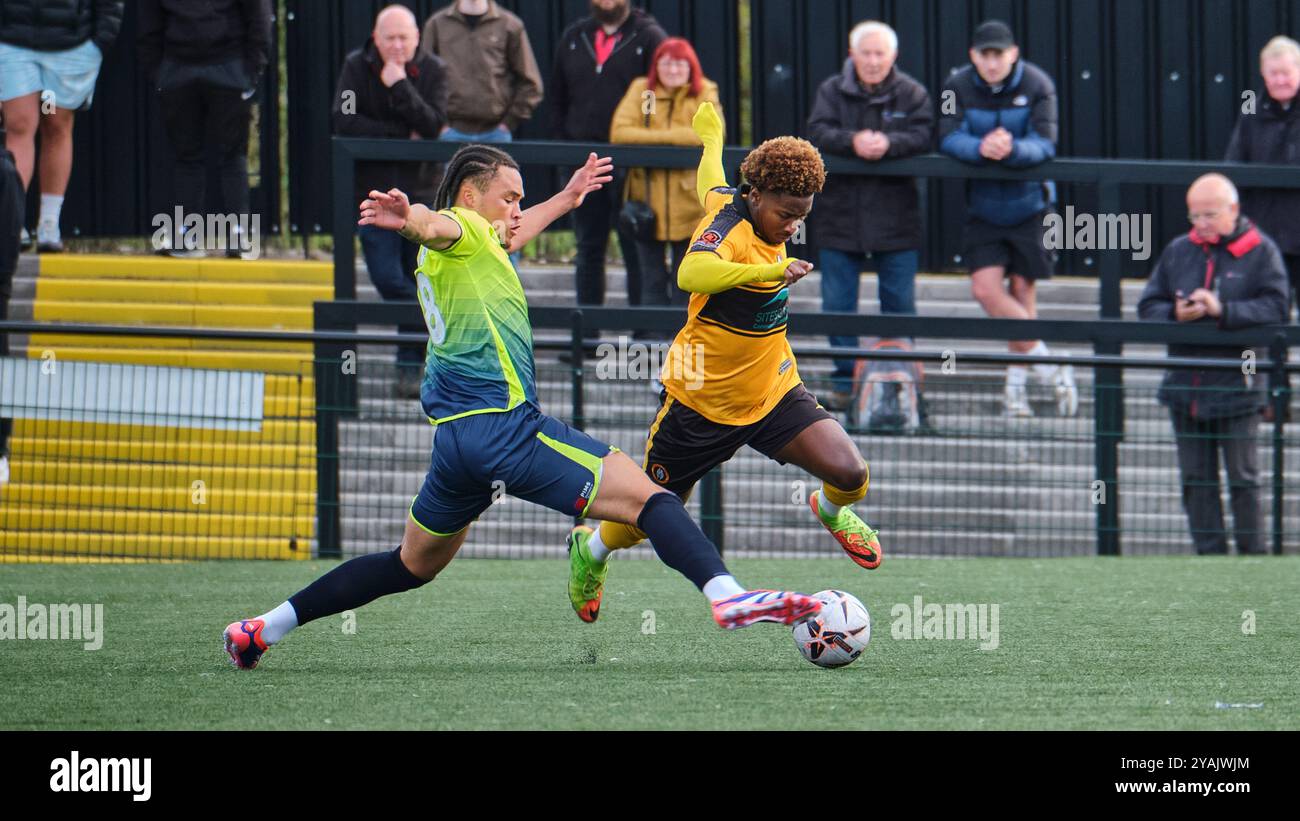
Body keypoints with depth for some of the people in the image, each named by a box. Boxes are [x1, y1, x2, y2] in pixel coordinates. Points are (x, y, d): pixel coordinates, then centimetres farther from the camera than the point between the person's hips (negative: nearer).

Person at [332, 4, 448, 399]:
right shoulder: (357, 67, 0)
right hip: (373, 188, 0)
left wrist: (400, 86, -21)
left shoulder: (433, 70, -1)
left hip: (420, 187, 0)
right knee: (386, 276, -12)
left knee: (417, 279, 0)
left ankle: (411, 368, 7)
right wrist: (403, 134, -13)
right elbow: (344, 121, -10)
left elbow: (433, 125, -13)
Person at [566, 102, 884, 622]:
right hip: (702, 401, -6)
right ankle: (591, 548, 44)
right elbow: (692, 274, -50)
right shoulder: (728, 226, -26)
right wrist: (770, 270, -61)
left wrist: (712, 134, 45)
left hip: (773, 393, 6)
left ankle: (831, 511, 23)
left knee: (850, 473, -14)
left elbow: (710, 185, 23)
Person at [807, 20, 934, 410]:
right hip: (841, 214, 1)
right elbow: (817, 132, -9)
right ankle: (844, 382, 13)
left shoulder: (912, 94, 0)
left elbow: (923, 136, -12)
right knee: (837, 303, 4)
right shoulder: (832, 91, 3)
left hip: (895, 219, -1)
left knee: (899, 302, 4)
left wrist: (888, 143, -29)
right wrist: (851, 142, -27)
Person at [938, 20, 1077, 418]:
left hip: (1028, 203, -1)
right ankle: (1051, 368, -2)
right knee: (986, 287, -11)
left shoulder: (1036, 86, -11)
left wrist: (1012, 150, -41)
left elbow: (1044, 144, -20)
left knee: (1022, 289, 3)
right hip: (982, 203, 1)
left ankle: (1016, 384, 16)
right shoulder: (958, 88, -7)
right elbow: (948, 138, -16)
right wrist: (980, 149, -37)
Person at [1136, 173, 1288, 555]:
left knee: (1243, 479, 0)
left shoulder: (1260, 251, -3)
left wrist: (1223, 311, -21)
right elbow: (1148, 305, 11)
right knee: (1196, 481, 8)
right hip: (1185, 387, 5)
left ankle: (1253, 555, 8)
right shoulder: (1178, 251, 9)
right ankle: (1209, 555, 14)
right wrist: (1175, 314, -11)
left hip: (1236, 385, -5)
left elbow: (1275, 309, -12)